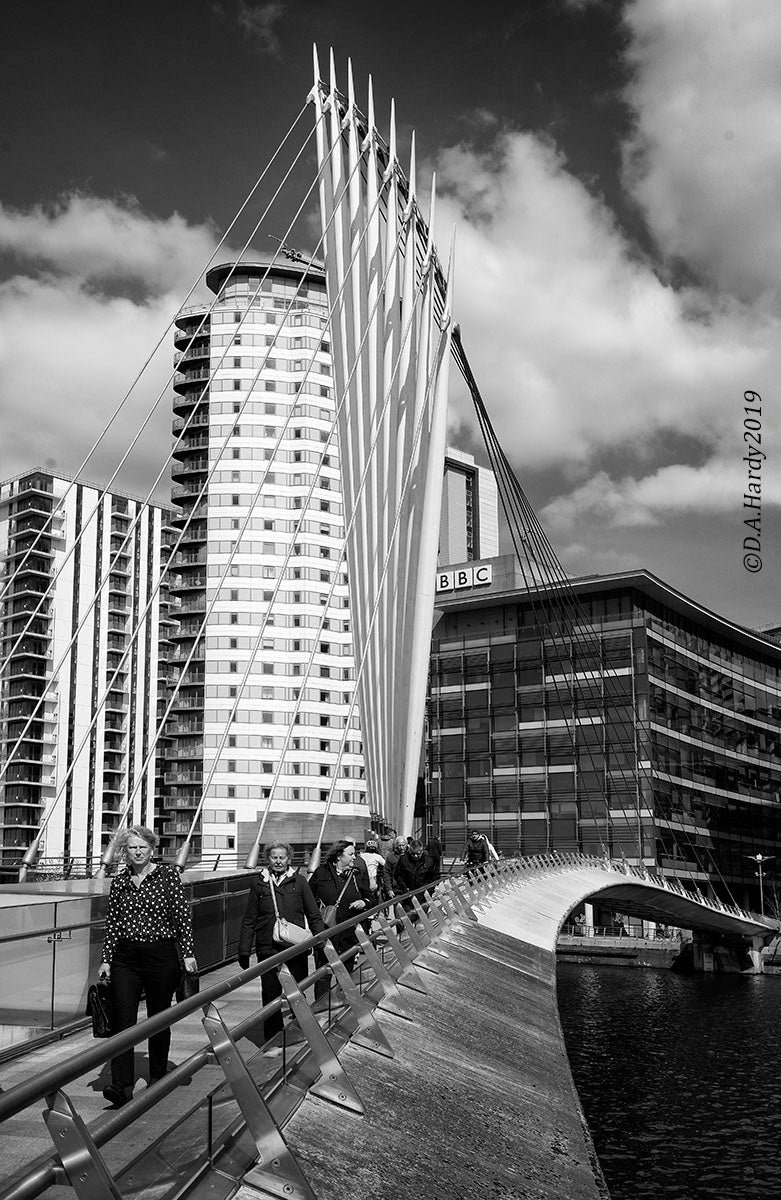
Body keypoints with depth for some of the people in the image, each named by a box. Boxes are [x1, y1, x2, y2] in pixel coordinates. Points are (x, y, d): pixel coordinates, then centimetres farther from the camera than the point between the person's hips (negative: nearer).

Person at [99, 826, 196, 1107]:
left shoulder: (168, 875, -3)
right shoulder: (119, 882, 6)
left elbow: (183, 916, -4)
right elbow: (111, 923, 10)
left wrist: (188, 953, -8)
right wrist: (106, 960, 6)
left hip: (161, 955, -2)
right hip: (125, 957, 2)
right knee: (123, 1019, -9)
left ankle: (158, 1077, 28)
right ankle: (122, 1086, -10)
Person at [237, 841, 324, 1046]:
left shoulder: (299, 881, 5)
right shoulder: (259, 883, 5)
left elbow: (314, 915, 9)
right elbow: (249, 920, 7)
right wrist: (244, 951, 4)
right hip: (268, 948, 0)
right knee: (270, 995, 2)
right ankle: (272, 1041, 12)